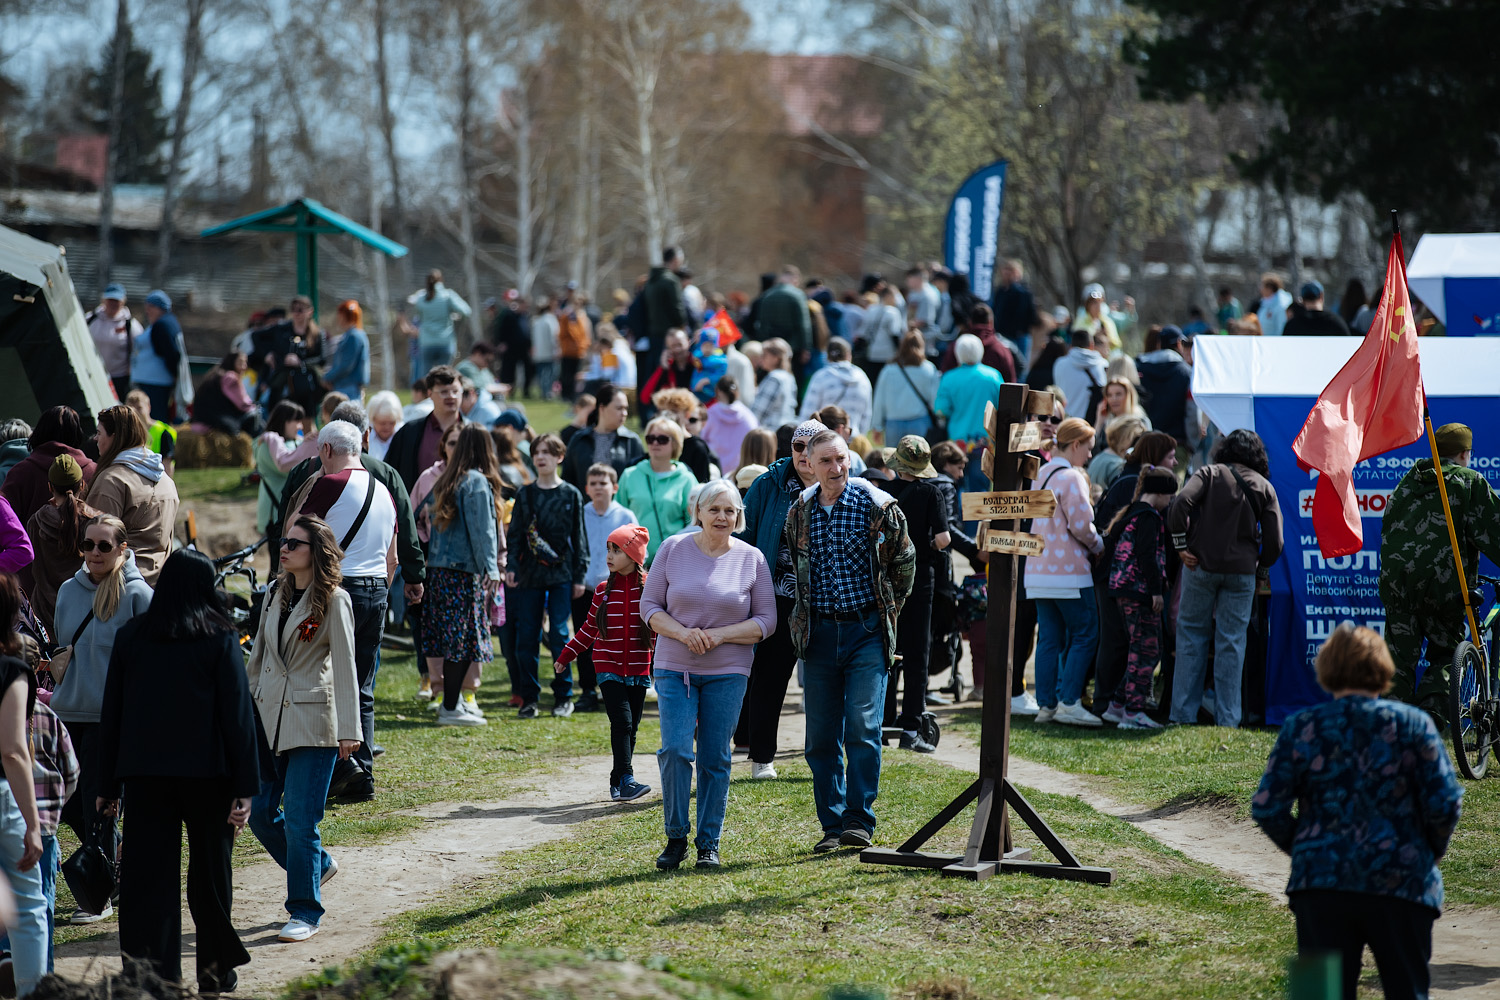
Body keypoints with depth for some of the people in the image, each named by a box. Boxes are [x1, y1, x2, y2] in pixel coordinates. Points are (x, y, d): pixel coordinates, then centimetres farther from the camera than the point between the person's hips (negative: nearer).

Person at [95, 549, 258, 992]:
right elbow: (237, 714, -7)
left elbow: (111, 713, 6)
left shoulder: (131, 636, 3)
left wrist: (109, 785, 11)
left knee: (149, 873, 3)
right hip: (206, 773, -2)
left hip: (144, 773, 2)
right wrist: (245, 786, -5)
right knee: (210, 872, 12)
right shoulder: (220, 639, -4)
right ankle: (215, 970, 21)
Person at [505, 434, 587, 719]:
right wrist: (511, 567, -3)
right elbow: (514, 534, 9)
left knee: (558, 634, -5)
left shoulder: (571, 495, 4)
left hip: (561, 574, -2)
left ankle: (563, 696, 6)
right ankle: (528, 697, 8)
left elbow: (579, 537, 5)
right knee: (526, 636, 1)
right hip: (529, 575, 2)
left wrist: (579, 576, 1)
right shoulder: (525, 494, 8)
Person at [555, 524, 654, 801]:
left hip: (638, 669, 1)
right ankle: (626, 780, -20)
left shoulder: (648, 588, -1)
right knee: (621, 721, -15)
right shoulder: (603, 590, 3)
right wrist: (566, 656, 13)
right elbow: (589, 628, 12)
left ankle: (617, 783, 13)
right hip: (608, 668, -1)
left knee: (632, 726, 4)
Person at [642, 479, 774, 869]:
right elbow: (649, 606, 3)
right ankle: (676, 837, 4)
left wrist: (719, 636, -13)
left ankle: (709, 843, 11)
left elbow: (766, 621, 1)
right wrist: (682, 633, -15)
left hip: (727, 672, 0)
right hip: (674, 669, 0)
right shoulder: (673, 549, 1)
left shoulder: (751, 559, 1)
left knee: (715, 758, 2)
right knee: (675, 750, -10)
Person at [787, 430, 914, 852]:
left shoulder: (876, 506, -6)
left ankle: (860, 821, -9)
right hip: (819, 632, 4)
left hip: (867, 630, -4)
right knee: (821, 737, 4)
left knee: (863, 726, -13)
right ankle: (832, 825, 12)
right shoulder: (799, 512, 5)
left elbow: (904, 561, 7)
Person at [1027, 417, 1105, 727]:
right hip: (1069, 571, -8)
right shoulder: (1071, 477, -13)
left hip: (1039, 570, 8)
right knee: (1085, 634, -2)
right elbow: (1080, 524, -18)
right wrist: (1099, 546, 0)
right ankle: (1069, 702, -8)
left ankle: (1046, 704, 8)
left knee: (1050, 638, 9)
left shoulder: (1042, 475, 15)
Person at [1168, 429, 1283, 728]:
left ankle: (1183, 712, 7)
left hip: (1201, 566, -1)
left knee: (1191, 637, 8)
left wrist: (1181, 545, -6)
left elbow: (1181, 504, -15)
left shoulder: (1209, 474, 2)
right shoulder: (1264, 487, 6)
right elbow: (1274, 540, 1)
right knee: (1232, 642, 5)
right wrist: (1260, 569, 16)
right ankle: (1227, 718, 4)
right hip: (1242, 571, 1)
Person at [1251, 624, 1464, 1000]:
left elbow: (1267, 808, -2)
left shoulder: (1300, 728, 1)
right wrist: (1431, 854, 12)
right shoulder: (1413, 725, -1)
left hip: (1320, 883, 1)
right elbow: (1444, 804, -6)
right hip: (1400, 883, -1)